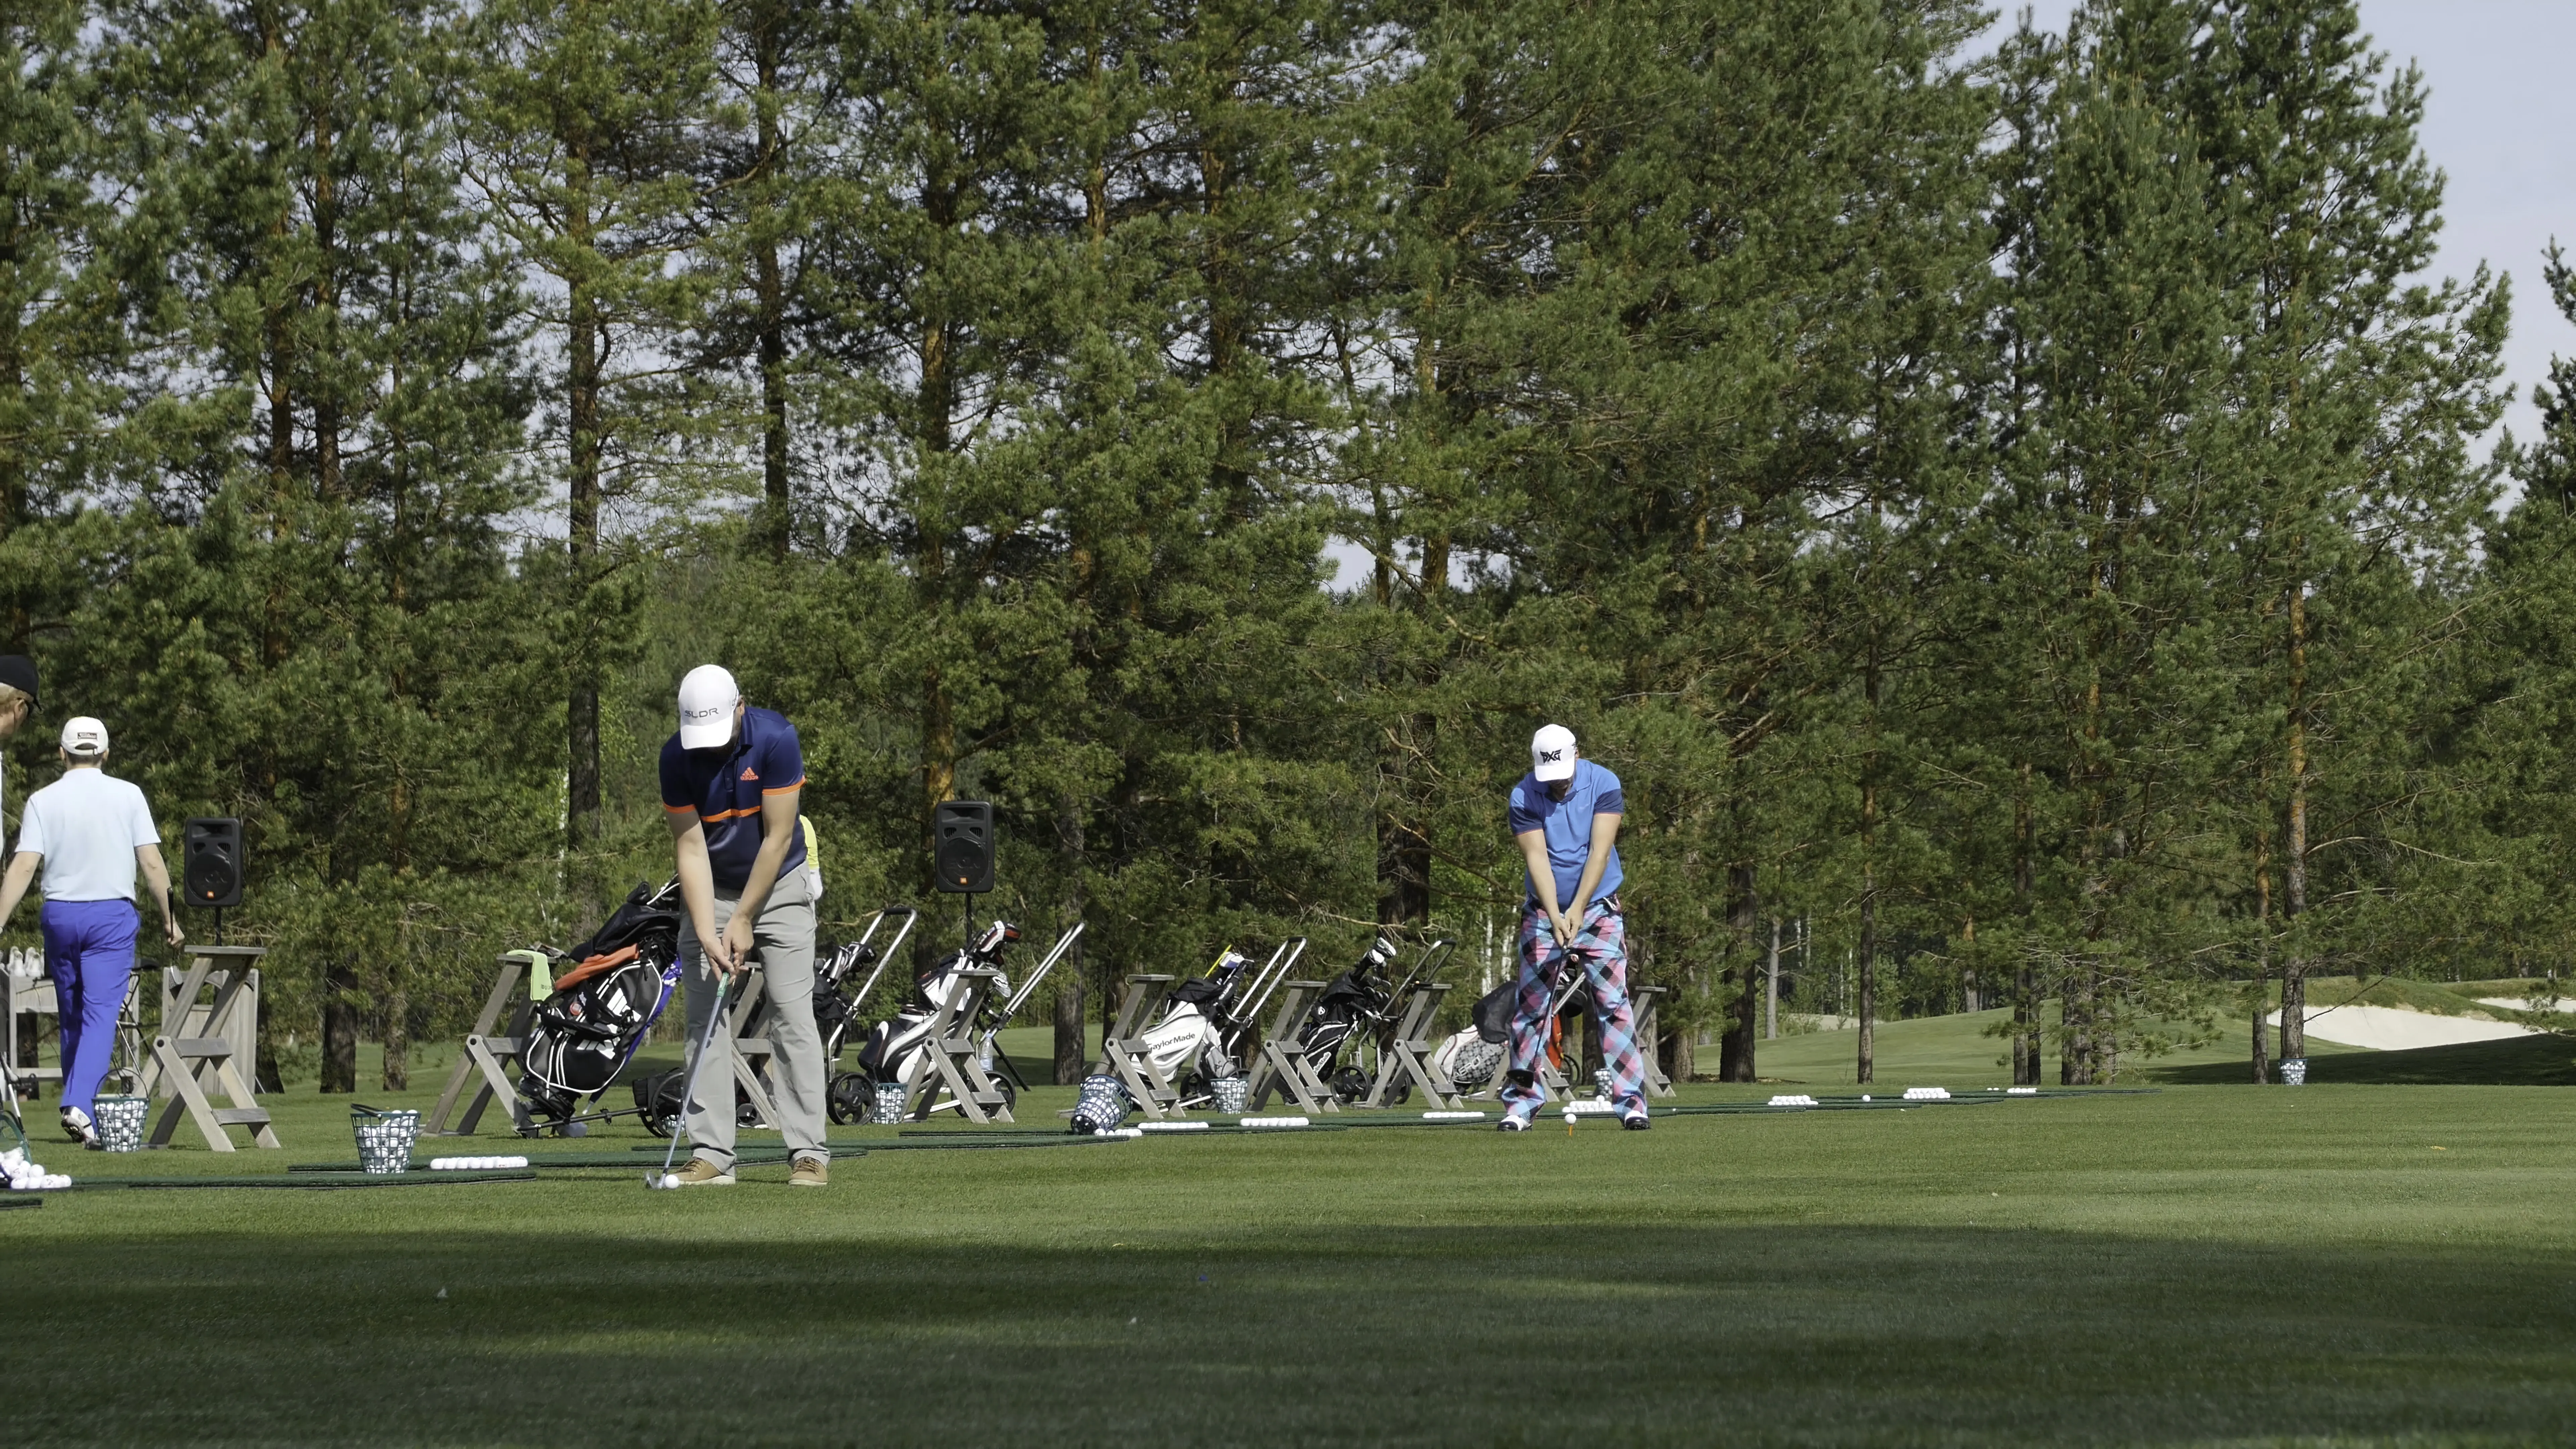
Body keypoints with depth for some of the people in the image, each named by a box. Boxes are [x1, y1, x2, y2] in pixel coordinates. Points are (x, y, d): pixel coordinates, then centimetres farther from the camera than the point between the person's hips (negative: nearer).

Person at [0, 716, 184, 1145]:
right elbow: (152, 863, -3)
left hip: (59, 915, 2)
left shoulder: (43, 801, 0)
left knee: (72, 1017, 14)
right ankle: (79, 1103, -26)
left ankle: (81, 1115, 18)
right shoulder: (128, 796, -1)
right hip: (112, 916, -2)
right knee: (101, 1014, -7)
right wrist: (170, 918, 6)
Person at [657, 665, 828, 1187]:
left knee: (792, 1014, -9)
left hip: (777, 886, -2)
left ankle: (810, 1152, -10)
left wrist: (744, 920, -17)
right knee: (705, 1021, -4)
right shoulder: (677, 757, -16)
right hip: (709, 892, 2)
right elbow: (691, 849, -13)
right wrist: (707, 934, -21)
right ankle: (712, 1154, -4)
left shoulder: (776, 739, -22)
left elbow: (777, 838, -18)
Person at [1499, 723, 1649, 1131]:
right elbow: (1538, 858, -16)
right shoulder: (1523, 798, -10)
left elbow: (1600, 850, -16)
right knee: (1531, 1006, -1)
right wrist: (1556, 916, -27)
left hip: (1599, 909, -1)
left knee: (1614, 1003, -7)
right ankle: (1521, 1103, 3)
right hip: (1545, 912, 1)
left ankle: (1632, 1102, -8)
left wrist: (1578, 909, -24)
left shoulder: (1604, 785, -10)